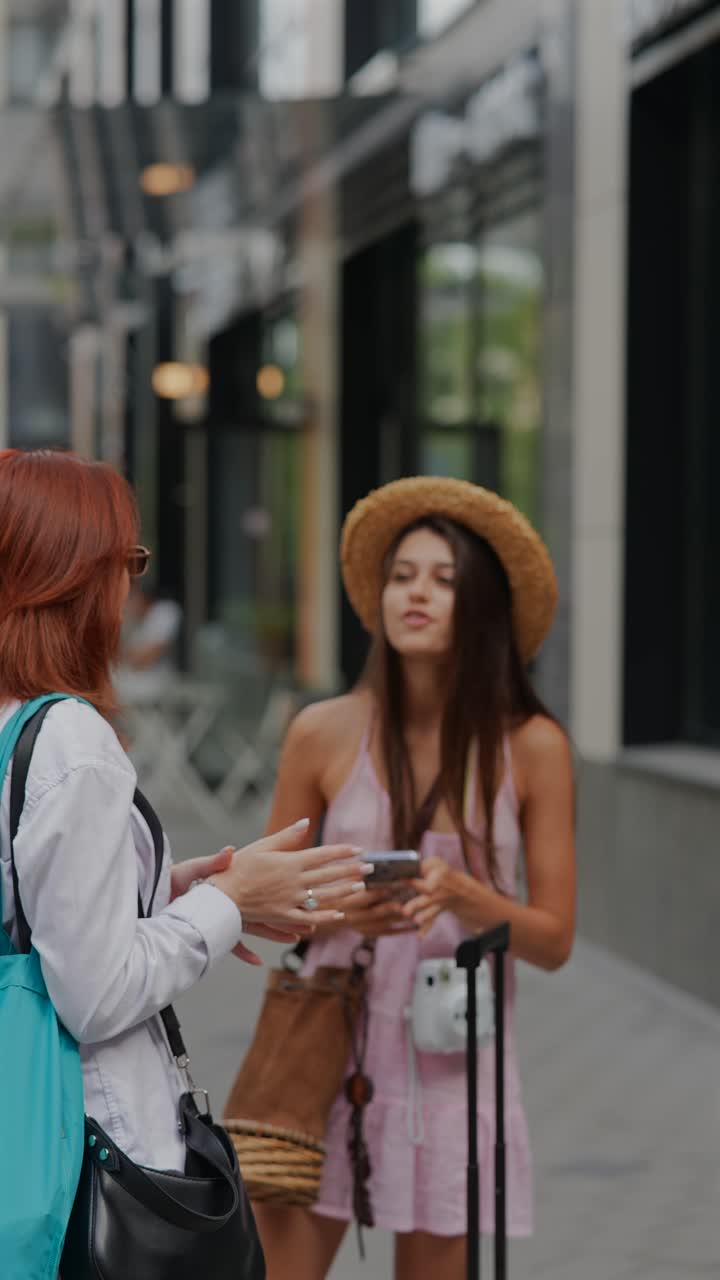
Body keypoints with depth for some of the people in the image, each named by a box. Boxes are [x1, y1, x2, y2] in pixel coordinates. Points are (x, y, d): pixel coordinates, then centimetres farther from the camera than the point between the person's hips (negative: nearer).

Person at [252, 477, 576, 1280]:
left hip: (455, 1055, 0)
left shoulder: (531, 746, -2)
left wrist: (458, 891, -18)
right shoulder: (324, 734, -2)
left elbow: (554, 940, 0)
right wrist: (339, 910, -16)